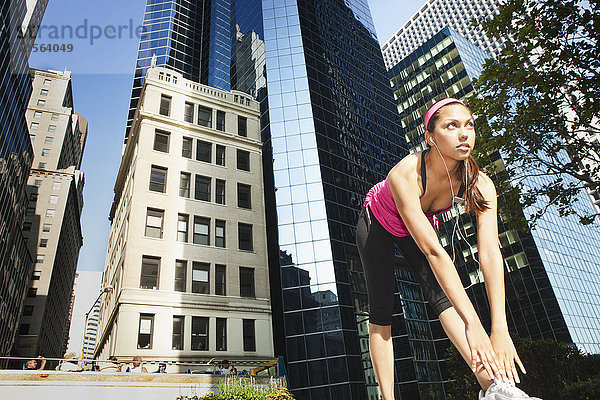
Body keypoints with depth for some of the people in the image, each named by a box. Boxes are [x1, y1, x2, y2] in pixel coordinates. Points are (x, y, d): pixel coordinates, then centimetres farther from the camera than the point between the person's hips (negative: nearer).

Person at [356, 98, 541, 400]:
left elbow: (490, 253, -33)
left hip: (421, 225, 3)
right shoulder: (404, 174, -41)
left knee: (441, 294, -19)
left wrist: (500, 329, -41)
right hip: (377, 224, -3)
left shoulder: (479, 184, -27)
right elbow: (432, 251, -45)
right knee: (380, 310, -7)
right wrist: (472, 324, -45)